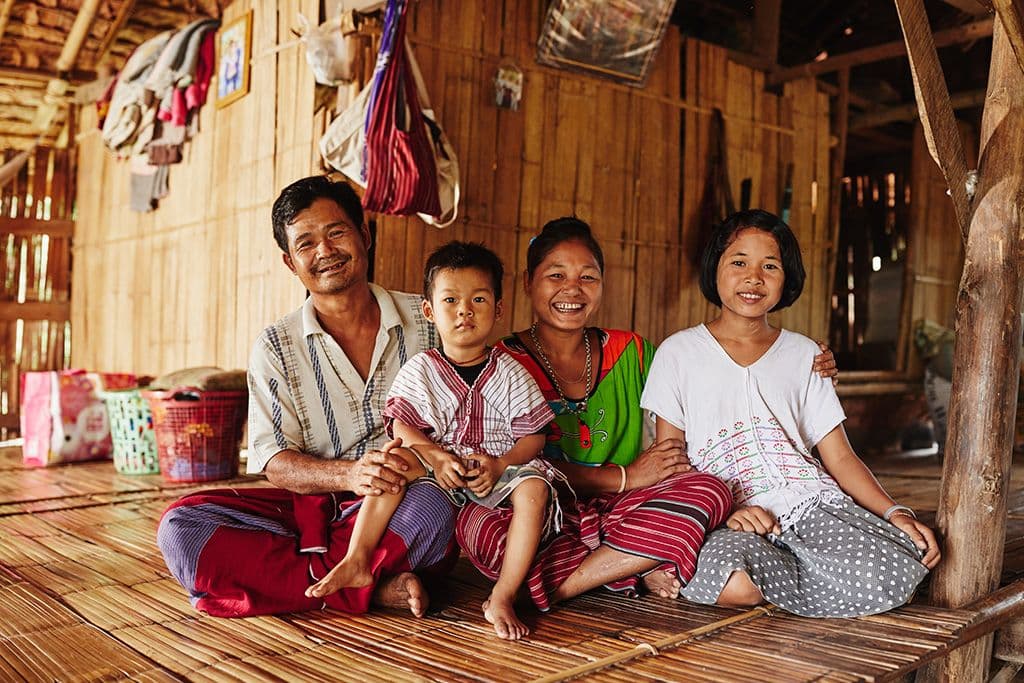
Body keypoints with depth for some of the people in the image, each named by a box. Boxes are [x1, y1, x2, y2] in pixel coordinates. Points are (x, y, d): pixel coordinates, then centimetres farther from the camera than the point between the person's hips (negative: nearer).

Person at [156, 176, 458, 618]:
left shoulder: (428, 321, 3)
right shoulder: (275, 348, 5)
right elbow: (276, 463, -3)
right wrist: (351, 474, -25)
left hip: (401, 509, -1)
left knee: (431, 507, -36)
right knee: (180, 526, -20)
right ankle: (373, 588, -24)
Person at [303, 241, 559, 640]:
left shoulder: (509, 373, 0)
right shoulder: (420, 370, 2)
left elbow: (534, 434, -2)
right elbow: (402, 426, -4)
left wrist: (498, 464, -19)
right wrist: (435, 457, -23)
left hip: (498, 472, 0)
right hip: (439, 470, 1)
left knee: (534, 487, -29)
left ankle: (503, 598, -24)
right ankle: (356, 561, -23)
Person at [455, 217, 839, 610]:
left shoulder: (628, 352, 11)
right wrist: (626, 477, -13)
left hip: (619, 510, 3)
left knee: (707, 490, -22)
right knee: (475, 521, -35)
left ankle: (559, 589, -20)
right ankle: (643, 573, -21)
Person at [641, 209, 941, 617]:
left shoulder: (803, 354, 17)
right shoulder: (680, 352, 7)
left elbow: (840, 457, 13)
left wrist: (894, 512, -4)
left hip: (814, 501, 3)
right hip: (729, 518, -3)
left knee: (893, 575, -28)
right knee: (733, 583, -37)